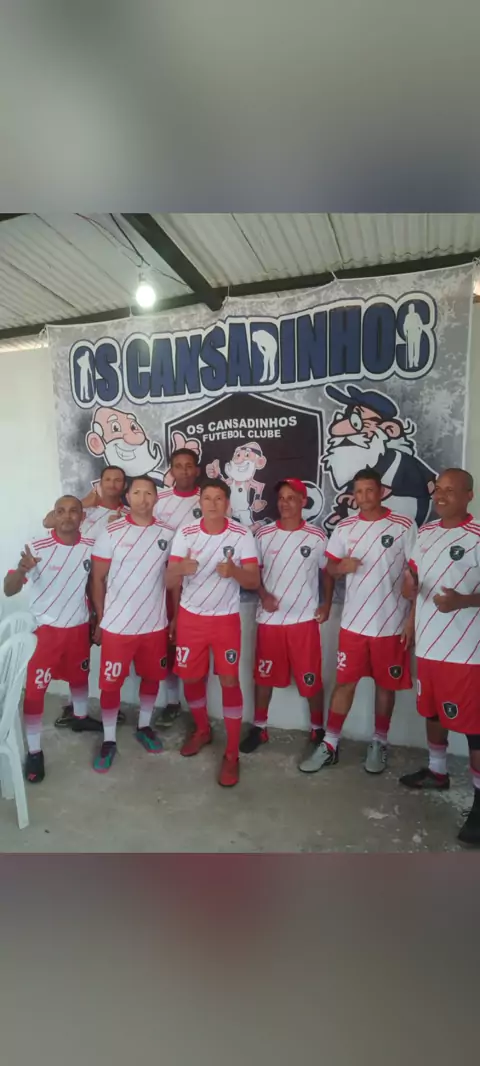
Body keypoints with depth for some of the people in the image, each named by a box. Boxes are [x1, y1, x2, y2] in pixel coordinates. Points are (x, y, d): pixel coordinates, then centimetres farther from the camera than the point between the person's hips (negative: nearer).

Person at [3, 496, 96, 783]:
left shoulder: (91, 547, -8)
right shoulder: (36, 547, -19)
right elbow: (9, 590, -22)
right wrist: (21, 570, -44)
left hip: (79, 627, 4)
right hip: (45, 629, -3)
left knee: (80, 675, 23)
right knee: (34, 690, 0)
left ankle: (81, 717, 50)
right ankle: (34, 752, 17)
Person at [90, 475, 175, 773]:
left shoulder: (167, 534, 0)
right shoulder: (111, 533, -8)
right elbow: (98, 578, -3)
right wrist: (100, 619, -2)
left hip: (155, 624, 3)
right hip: (117, 625, -2)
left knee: (152, 677, 16)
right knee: (111, 683, 7)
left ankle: (144, 726, 39)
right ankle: (109, 740, 26)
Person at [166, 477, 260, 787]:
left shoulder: (243, 535, -10)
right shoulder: (185, 534, -6)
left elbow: (254, 581, -11)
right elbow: (169, 582, -9)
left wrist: (234, 571, -32)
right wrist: (182, 568, -32)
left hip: (226, 619, -2)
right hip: (190, 617, 2)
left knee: (230, 682, -2)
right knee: (191, 678, 12)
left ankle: (232, 754, 14)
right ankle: (202, 729, 40)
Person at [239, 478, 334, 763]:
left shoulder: (317, 536, -2)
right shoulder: (264, 534, 1)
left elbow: (328, 571, 8)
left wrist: (327, 604, -3)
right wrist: (263, 595, -9)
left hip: (304, 619, -1)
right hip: (270, 618, 2)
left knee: (311, 678, 6)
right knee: (264, 675, 12)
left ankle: (318, 729, 28)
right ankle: (259, 728, 29)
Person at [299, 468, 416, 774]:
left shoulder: (404, 526, -6)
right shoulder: (345, 528, 3)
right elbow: (330, 568, 10)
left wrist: (413, 618, -8)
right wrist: (342, 566, -14)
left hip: (392, 623, -2)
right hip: (353, 622, 2)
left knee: (386, 685, 12)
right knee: (345, 683, 9)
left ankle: (379, 744, 31)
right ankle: (330, 746, 20)